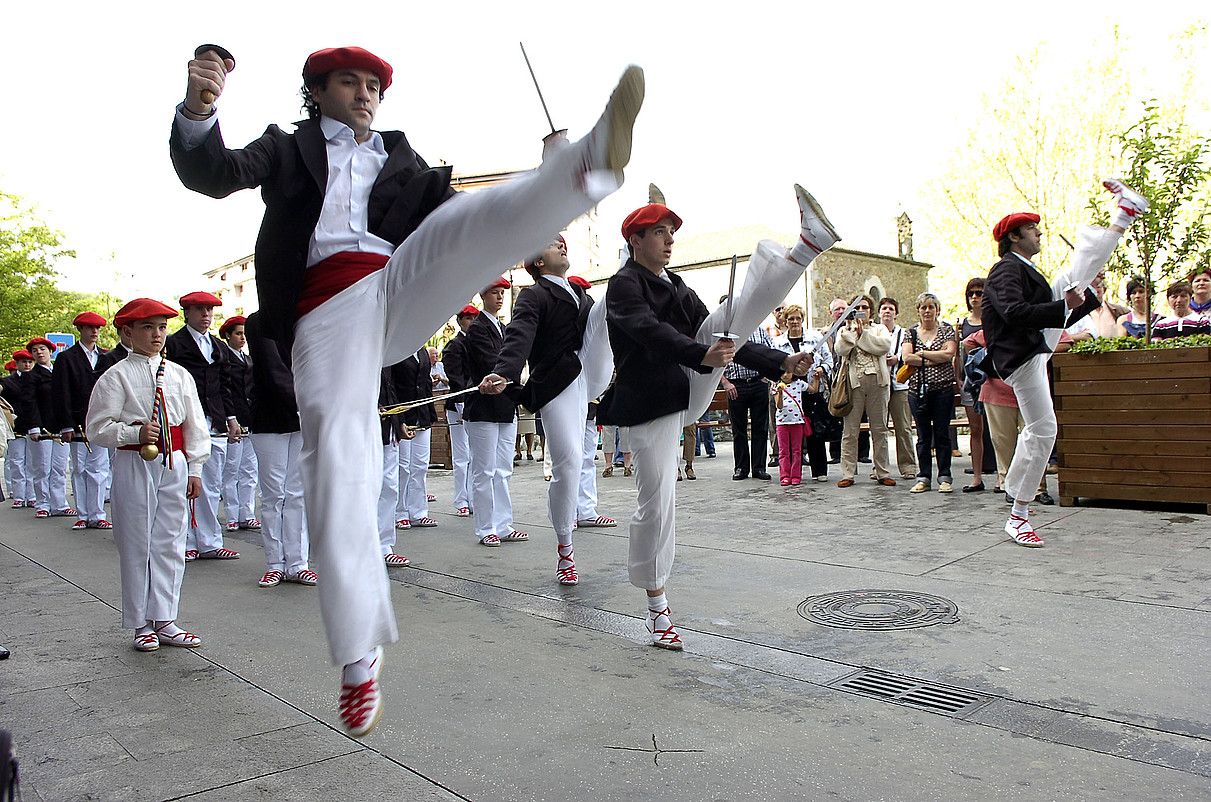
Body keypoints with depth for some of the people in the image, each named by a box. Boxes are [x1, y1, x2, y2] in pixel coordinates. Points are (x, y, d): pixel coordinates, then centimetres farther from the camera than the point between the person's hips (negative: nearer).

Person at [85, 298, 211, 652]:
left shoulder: (179, 375, 9)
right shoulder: (116, 376, -1)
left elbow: (195, 424, 11)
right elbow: (97, 427, -4)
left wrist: (194, 469, 7)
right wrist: (136, 433, -19)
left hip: (174, 464, 4)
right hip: (134, 464, -3)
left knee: (170, 543, 7)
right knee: (136, 544, 3)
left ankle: (164, 621, 16)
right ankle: (141, 625, 14)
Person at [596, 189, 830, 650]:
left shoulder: (678, 290, 17)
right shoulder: (625, 285, -6)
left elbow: (725, 337, 18)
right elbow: (652, 333, -26)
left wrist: (780, 363, 9)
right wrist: (702, 355, -43)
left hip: (690, 392, 6)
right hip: (650, 408, -6)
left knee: (736, 312, -8)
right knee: (657, 504, -5)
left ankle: (810, 242, -29)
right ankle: (657, 608, 13)